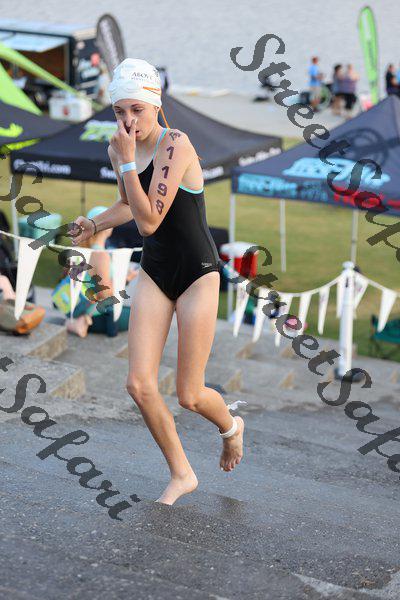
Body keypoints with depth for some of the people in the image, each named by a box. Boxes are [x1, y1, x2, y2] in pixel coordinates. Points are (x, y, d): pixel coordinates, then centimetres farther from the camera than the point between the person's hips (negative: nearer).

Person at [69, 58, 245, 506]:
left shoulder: (175, 144, -20)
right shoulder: (118, 149, 2)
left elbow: (149, 220, -27)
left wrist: (127, 162, -26)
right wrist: (93, 224, 9)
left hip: (197, 272, -6)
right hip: (154, 271, 6)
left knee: (189, 396, 0)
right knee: (139, 384, -4)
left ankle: (231, 426, 36)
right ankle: (181, 475, 16)